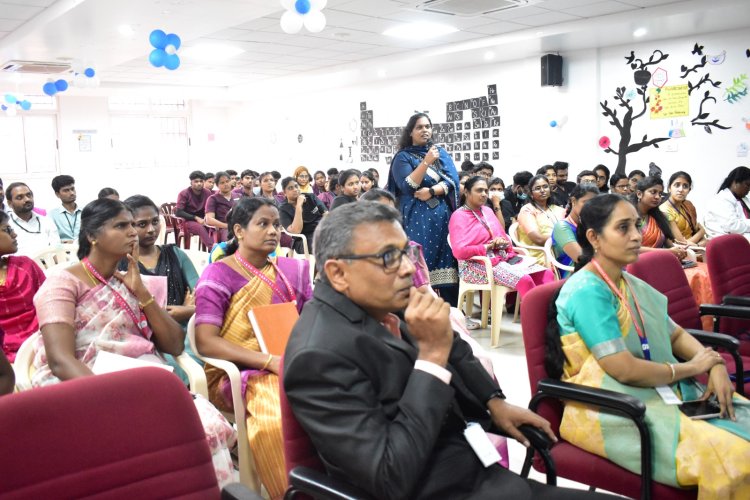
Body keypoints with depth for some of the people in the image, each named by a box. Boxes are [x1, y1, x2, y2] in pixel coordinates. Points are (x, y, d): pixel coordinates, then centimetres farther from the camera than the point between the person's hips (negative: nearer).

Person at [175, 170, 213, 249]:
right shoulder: (184, 193, -6)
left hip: (202, 220, 4)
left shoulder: (207, 192, 3)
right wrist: (196, 218, -21)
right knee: (200, 228, -37)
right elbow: (179, 212, -13)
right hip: (188, 221, -4)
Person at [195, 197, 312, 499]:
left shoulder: (293, 269, 12)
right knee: (280, 416, -35)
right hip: (238, 374, -4)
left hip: (292, 368, 5)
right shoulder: (218, 275, -4)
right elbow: (206, 342, -13)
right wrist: (271, 362, -22)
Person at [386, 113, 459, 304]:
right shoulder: (403, 157, 3)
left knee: (447, 261, 0)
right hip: (417, 218, -3)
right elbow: (407, 186, -12)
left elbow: (453, 180, 2)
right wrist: (426, 162, -20)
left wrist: (431, 191, -14)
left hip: (443, 215, 4)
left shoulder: (441, 153, 15)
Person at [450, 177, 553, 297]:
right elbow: (459, 251, -17)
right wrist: (489, 246, -10)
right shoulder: (459, 216, -5)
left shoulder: (487, 211, 17)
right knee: (524, 280, -31)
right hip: (476, 265, -8)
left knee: (546, 274, -13)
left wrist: (503, 243, -5)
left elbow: (503, 237, 21)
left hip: (503, 258, 8)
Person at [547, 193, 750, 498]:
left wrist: (714, 365, -3)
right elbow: (625, 370, -22)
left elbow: (676, 335, 18)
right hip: (609, 410, -9)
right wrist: (692, 367, -6)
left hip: (661, 392, 9)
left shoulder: (632, 285, 11)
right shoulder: (587, 291, -18)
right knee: (724, 454, -24)